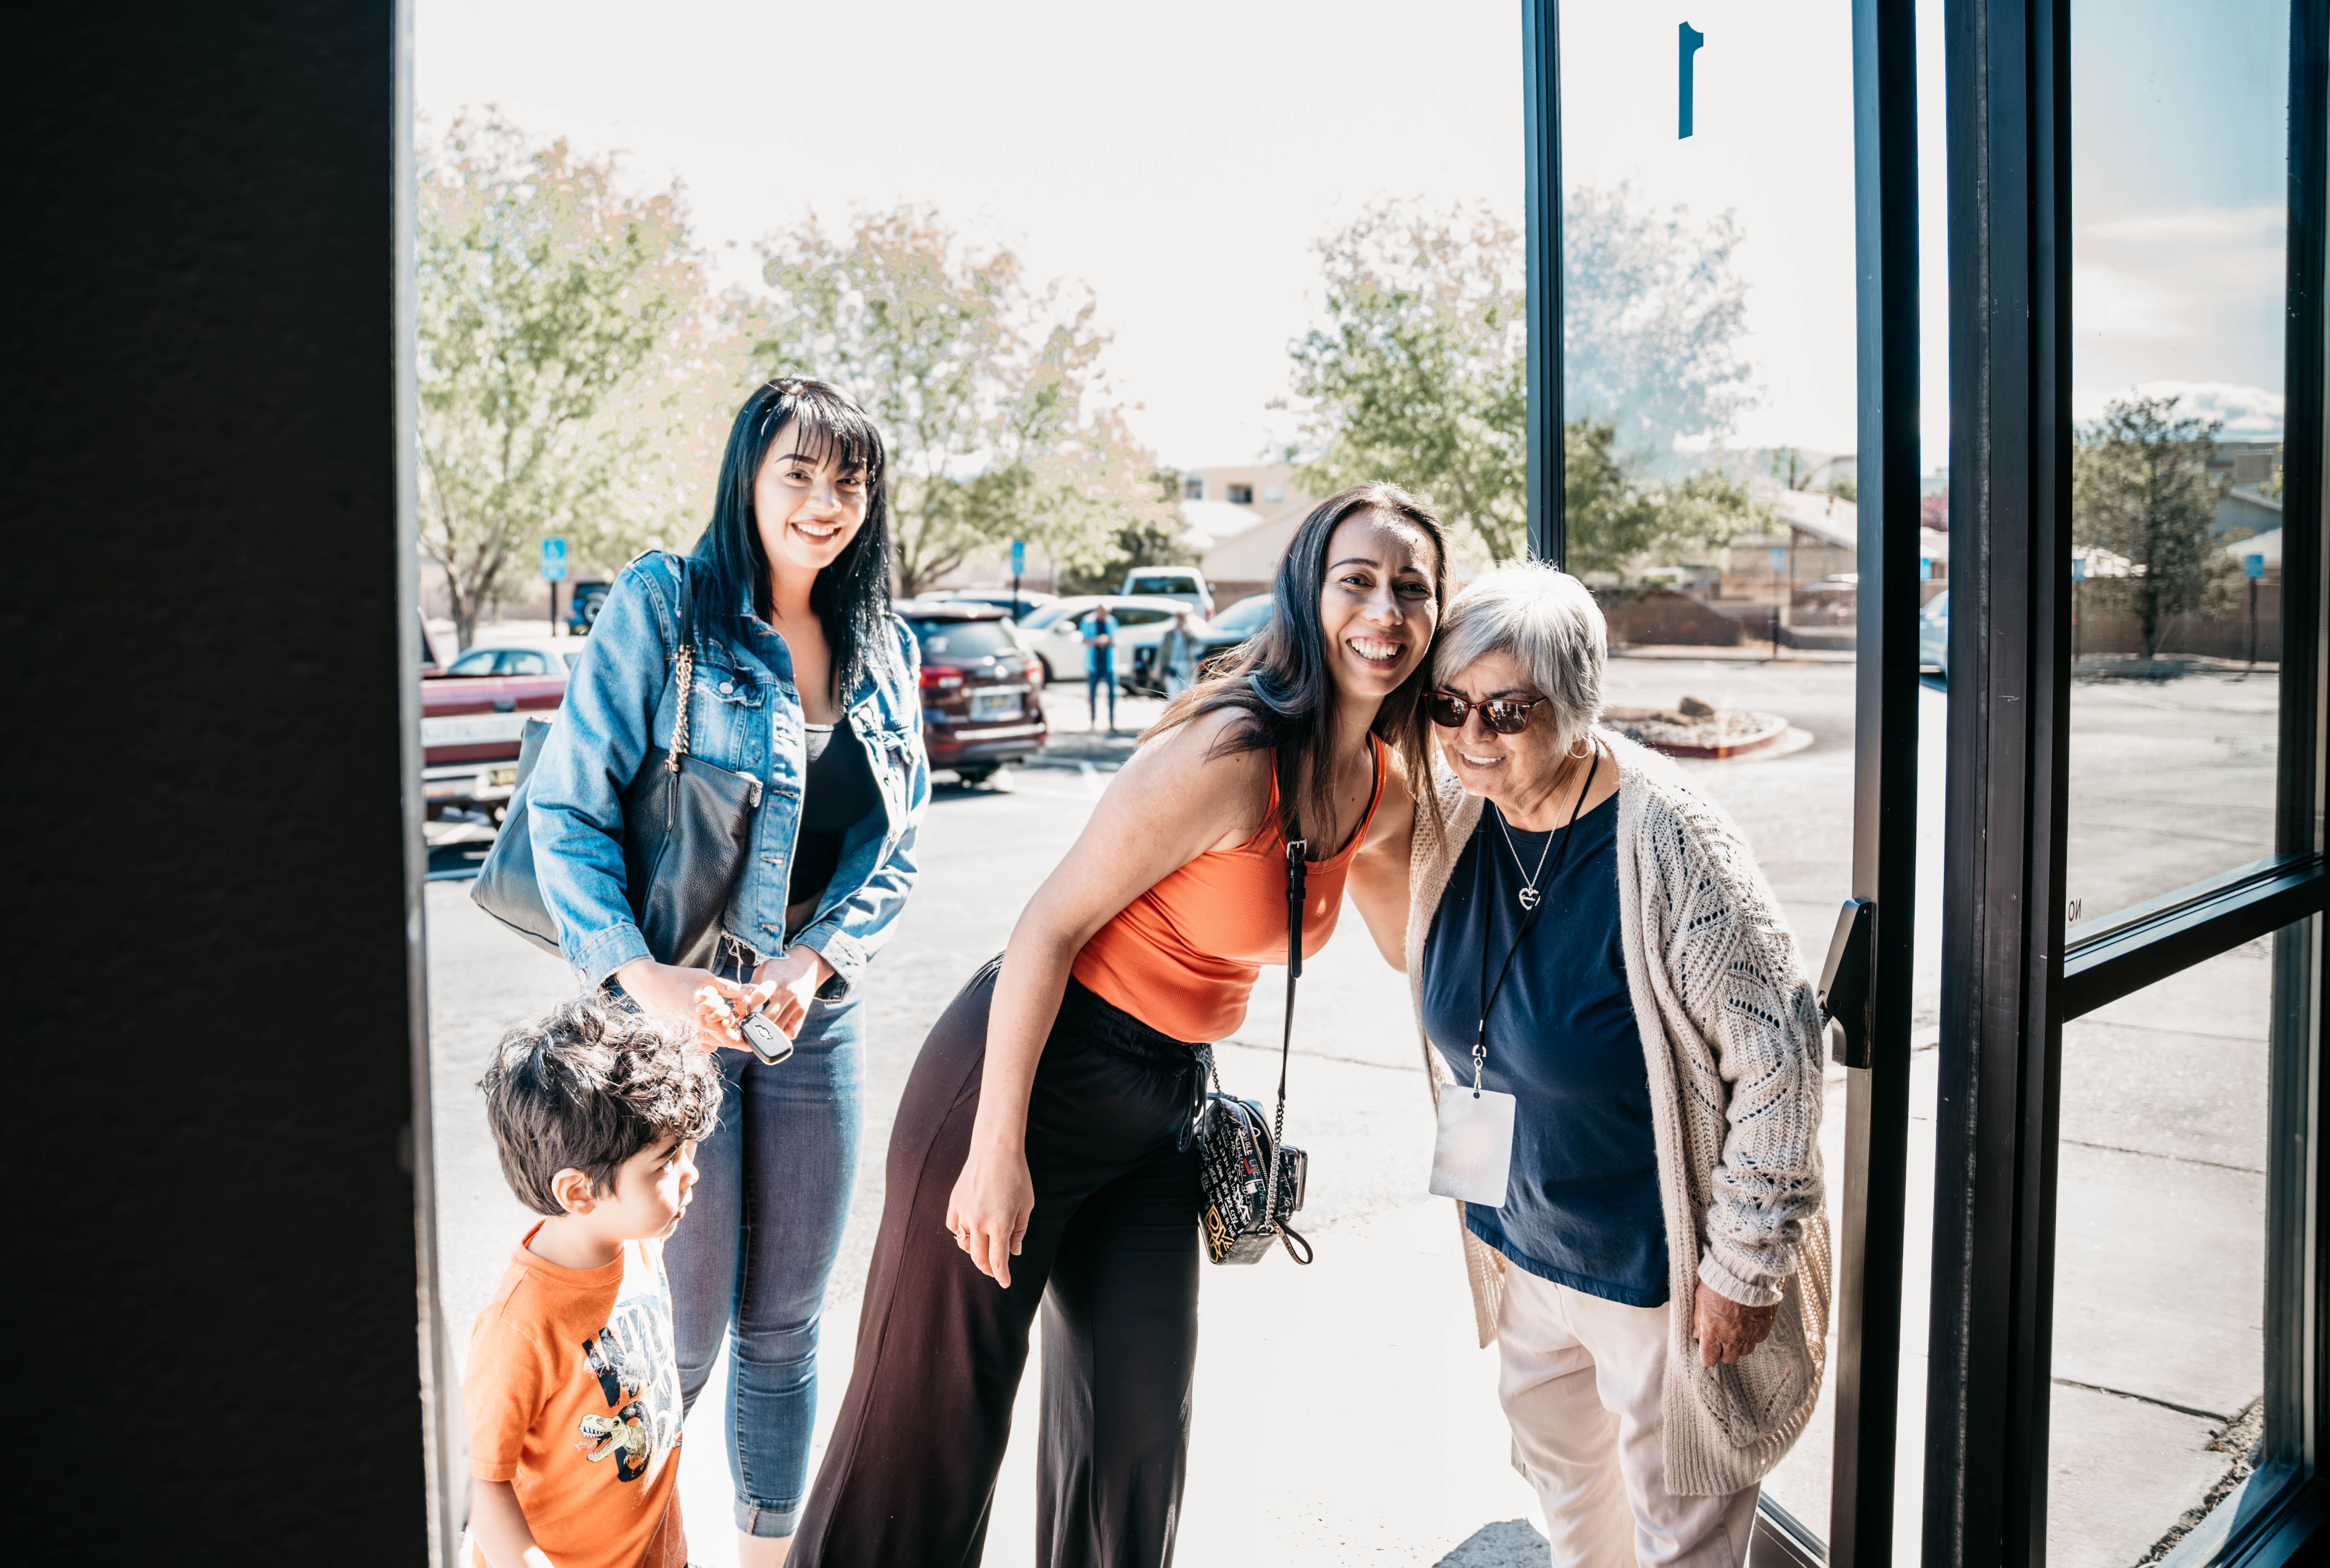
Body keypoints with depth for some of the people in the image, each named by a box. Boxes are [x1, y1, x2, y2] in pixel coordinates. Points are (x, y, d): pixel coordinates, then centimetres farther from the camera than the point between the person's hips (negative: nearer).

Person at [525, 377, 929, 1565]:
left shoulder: (883, 647, 8)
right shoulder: (663, 606, -7)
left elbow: (899, 845, 8)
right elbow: (568, 809, -12)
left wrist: (814, 957, -9)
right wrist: (642, 974, -23)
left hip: (817, 1007, 5)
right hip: (673, 1004, -4)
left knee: (787, 1320, 13)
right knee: (682, 1332, 3)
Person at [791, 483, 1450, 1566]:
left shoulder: (1384, 789, 1)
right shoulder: (1228, 752, -23)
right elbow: (1051, 923, -21)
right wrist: (996, 1149, -20)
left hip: (1163, 1110, 7)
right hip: (1030, 1072, -7)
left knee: (1138, 1430, 13)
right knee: (932, 1414, 4)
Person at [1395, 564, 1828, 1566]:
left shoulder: (1665, 843, -27)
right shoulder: (1452, 816, -7)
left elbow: (1778, 1053, -23)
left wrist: (1747, 1266, -18)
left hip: (1657, 1266, -6)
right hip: (1522, 1239, 7)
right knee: (1558, 1466, 26)